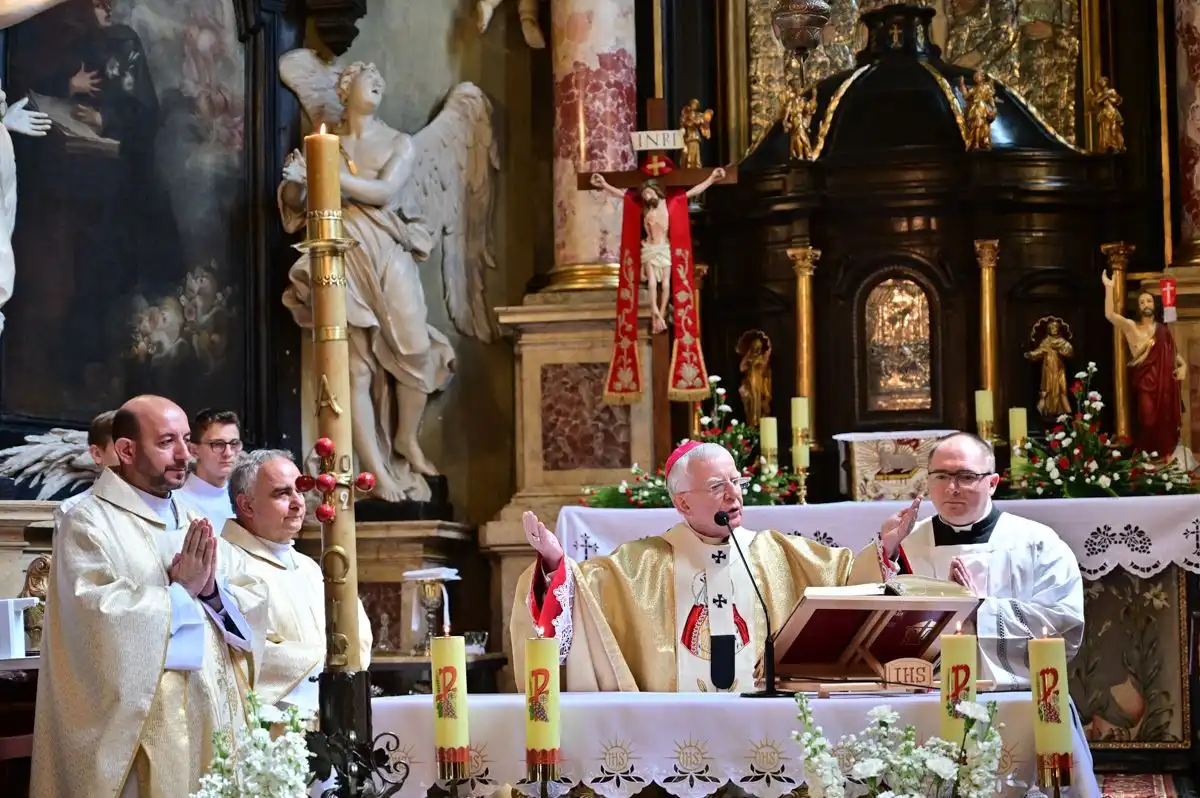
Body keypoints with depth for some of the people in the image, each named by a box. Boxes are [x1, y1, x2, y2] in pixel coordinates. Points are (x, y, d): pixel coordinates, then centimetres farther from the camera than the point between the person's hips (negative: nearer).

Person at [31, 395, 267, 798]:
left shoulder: (196, 525, 14)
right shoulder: (89, 523, -8)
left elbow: (255, 610, 7)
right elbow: (101, 621, -21)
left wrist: (212, 590, -12)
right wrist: (180, 590, -12)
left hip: (212, 718, 7)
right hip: (138, 730, -6)